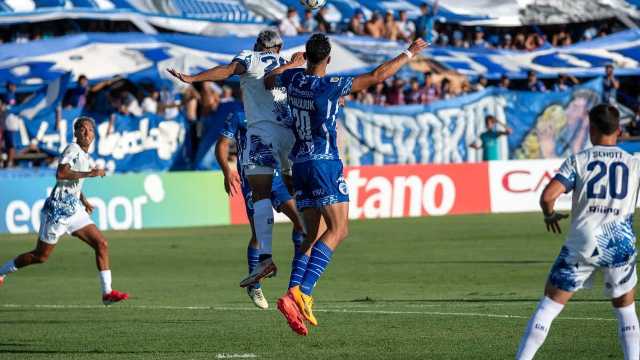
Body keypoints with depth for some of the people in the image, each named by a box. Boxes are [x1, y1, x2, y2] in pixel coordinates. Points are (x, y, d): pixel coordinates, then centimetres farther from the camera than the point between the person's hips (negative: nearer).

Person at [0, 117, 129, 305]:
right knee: (41, 256, 1)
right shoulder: (73, 149, -12)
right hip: (57, 209, -8)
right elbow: (61, 173, -28)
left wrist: (83, 200, 20)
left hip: (74, 210, 8)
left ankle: (107, 293, -5)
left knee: (101, 243, -5)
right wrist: (89, 173, -28)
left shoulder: (85, 155, 15)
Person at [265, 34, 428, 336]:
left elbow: (268, 81, 28)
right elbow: (377, 76, -11)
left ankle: (297, 296, -6)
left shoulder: (293, 78, 5)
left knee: (312, 235, 9)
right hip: (325, 163, -7)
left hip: (300, 163, 7)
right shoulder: (331, 86, -13)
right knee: (338, 230, -10)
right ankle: (300, 293, -25)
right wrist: (409, 53, 0)